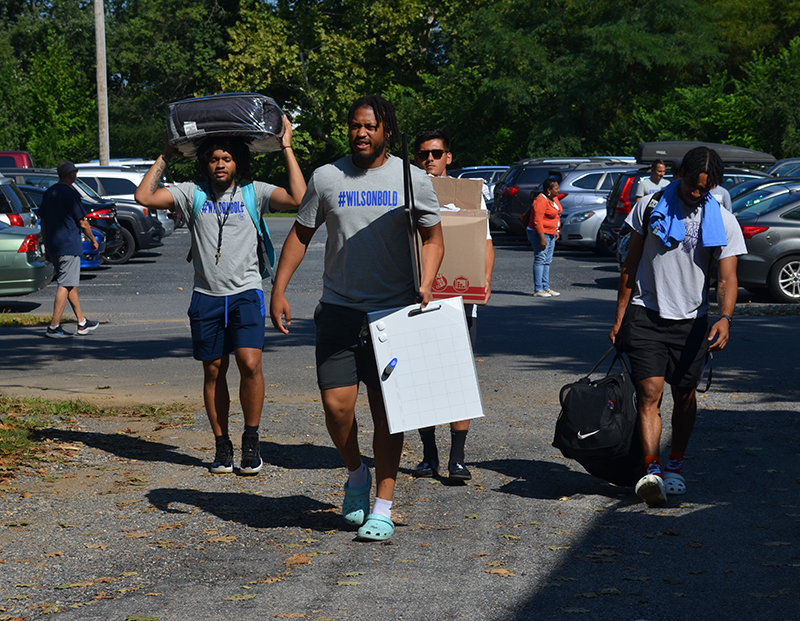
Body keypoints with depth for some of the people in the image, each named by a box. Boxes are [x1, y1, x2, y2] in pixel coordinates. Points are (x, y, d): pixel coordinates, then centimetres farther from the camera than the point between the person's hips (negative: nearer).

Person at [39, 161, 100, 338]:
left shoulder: (49, 193, 11)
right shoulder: (70, 193, -12)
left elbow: (43, 222, 15)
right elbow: (82, 223, -10)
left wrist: (47, 247, 21)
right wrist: (93, 240, 5)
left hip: (53, 248, 8)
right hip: (69, 246, -8)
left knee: (70, 284, 16)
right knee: (65, 286, -6)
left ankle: (82, 323, 24)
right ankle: (53, 327, -9)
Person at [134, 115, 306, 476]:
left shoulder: (254, 192, 5)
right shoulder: (192, 193, 7)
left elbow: (298, 199, -9)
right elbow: (144, 197, -1)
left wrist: (287, 150, -5)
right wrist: (165, 157, 4)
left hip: (246, 292, -2)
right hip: (207, 295, 2)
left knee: (250, 364, -17)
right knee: (214, 371, 6)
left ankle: (251, 440, -1)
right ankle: (222, 446, 17)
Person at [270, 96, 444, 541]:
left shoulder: (413, 180, 1)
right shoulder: (326, 178, 4)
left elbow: (433, 239, 8)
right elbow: (301, 235, 11)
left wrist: (426, 285, -10)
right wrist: (278, 291, 4)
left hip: (393, 312, -1)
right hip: (339, 309, 1)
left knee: (387, 409, 1)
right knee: (337, 404, -7)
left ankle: (383, 508, 8)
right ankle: (356, 474, 22)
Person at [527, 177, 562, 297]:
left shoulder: (554, 198, 9)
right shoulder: (541, 201, -20)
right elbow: (537, 221, -24)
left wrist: (557, 230, 20)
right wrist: (542, 238, -26)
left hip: (551, 234, 10)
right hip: (539, 233, -10)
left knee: (547, 261, 10)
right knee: (540, 260, -9)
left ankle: (546, 288, 14)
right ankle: (538, 290, -9)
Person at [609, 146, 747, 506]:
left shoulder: (723, 222, 0)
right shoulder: (650, 207, 0)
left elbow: (727, 278, -6)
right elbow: (631, 265, 7)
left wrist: (725, 318, -26)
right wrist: (620, 317, 4)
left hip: (691, 321, 1)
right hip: (645, 315, -1)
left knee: (684, 396, 10)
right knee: (649, 392, -13)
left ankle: (675, 466, 28)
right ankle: (652, 471, -21)